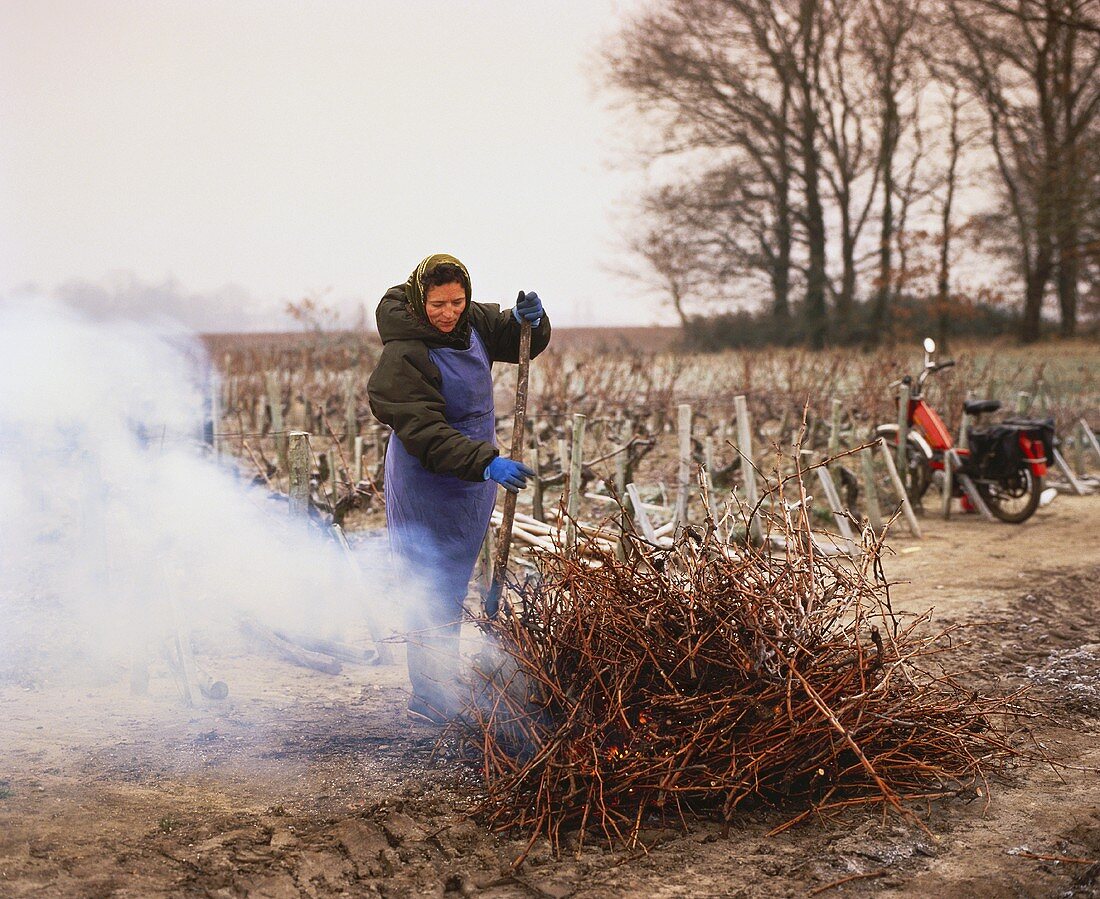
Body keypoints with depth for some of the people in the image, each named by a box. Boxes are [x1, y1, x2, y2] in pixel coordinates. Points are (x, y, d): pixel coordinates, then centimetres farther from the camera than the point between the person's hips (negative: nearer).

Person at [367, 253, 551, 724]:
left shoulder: (472, 322, -1)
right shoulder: (403, 356, -24)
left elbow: (518, 342, 14)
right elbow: (425, 435, -29)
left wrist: (529, 319, -10)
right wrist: (486, 464, -37)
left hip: (471, 479, 8)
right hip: (429, 486, -8)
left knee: (454, 581, 18)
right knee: (436, 588, -7)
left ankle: (444, 678, 32)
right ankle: (430, 699, 1)